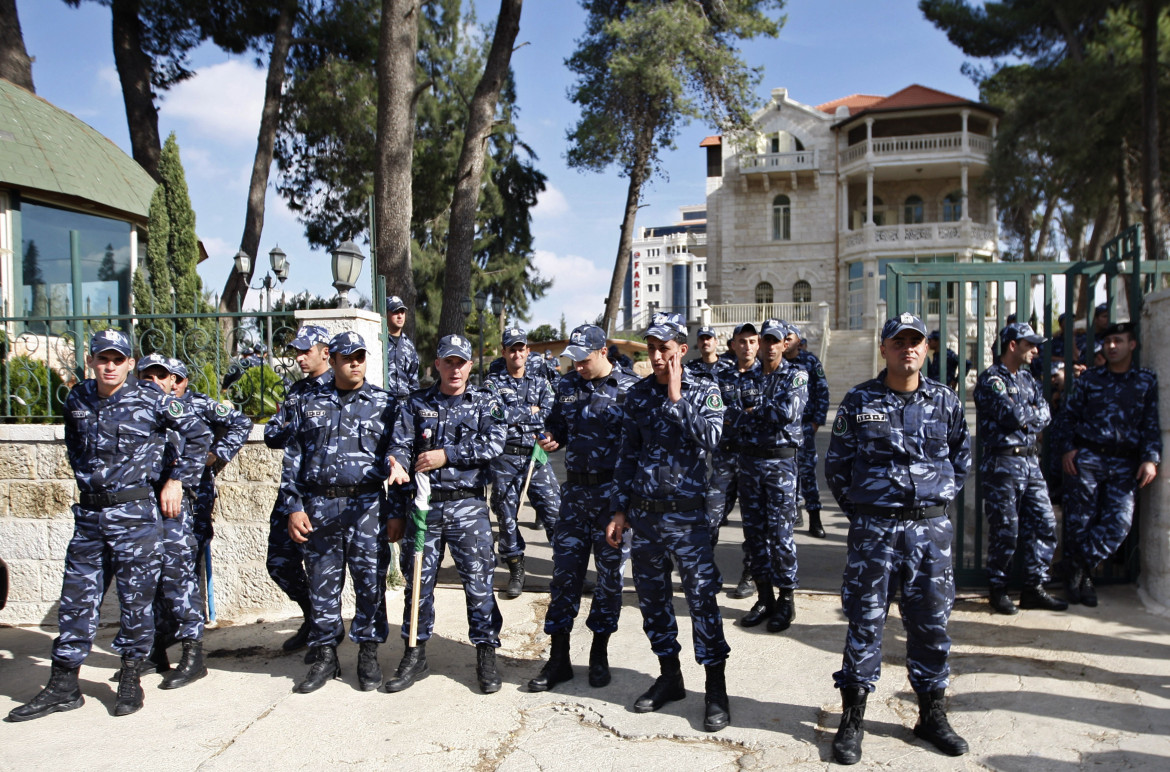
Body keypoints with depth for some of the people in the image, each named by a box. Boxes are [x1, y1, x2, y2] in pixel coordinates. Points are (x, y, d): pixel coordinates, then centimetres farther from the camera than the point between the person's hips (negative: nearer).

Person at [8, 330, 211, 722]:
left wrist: (177, 480, -3)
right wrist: (86, 479, 17)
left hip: (135, 513, -4)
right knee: (76, 598, 8)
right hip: (89, 513, 4)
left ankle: (130, 680, 19)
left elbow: (199, 434, -1)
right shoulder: (77, 400, 7)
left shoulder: (151, 401, -7)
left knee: (136, 598, 3)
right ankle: (63, 686, 19)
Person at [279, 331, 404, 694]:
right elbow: (292, 459, 11)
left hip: (367, 505, -2)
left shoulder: (384, 403, 5)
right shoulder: (307, 404, 11)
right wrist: (293, 507, 1)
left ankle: (368, 654, 15)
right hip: (318, 508, 2)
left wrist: (396, 512, 0)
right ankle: (325, 657, 19)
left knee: (370, 582, 0)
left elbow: (398, 457, 5)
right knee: (322, 584, 7)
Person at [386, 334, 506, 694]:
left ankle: (486, 656, 12)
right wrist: (397, 464, -23)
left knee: (478, 580, -1)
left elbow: (493, 443, -10)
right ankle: (414, 656, 23)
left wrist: (446, 455, -14)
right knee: (418, 581, 9)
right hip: (423, 505, 2)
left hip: (468, 506, -2)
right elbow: (400, 443, -1)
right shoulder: (415, 403, 10)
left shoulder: (486, 402, 5)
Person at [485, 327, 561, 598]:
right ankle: (516, 571, 19)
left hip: (536, 456, 1)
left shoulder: (540, 382, 12)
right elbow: (497, 413, -12)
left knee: (553, 511, -5)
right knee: (506, 516, 5)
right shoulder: (494, 382, 5)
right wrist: (531, 411, -5)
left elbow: (550, 414, -3)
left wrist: (514, 415, -9)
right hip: (504, 457, -1)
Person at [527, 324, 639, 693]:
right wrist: (550, 439, -4)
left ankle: (599, 655, 23)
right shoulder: (567, 385, 8)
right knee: (564, 570, 5)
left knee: (610, 573, 7)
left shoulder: (631, 386, -6)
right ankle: (559, 657, 15)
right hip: (575, 489, 4)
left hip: (613, 492, -4)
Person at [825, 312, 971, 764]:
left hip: (931, 528, 2)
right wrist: (859, 511, 4)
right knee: (865, 620, 2)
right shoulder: (859, 401, 0)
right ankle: (852, 718, 14)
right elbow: (836, 464, 6)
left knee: (931, 621, 9)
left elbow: (962, 458, 17)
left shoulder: (946, 401, 5)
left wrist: (939, 502, 10)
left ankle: (932, 714, 26)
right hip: (873, 528, -2)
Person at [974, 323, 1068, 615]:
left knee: (1044, 524, 6)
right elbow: (1014, 414, -19)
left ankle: (1034, 588, 17)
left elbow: (1046, 415, 6)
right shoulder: (991, 378, -8)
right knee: (1005, 530, -3)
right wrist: (1033, 413, 0)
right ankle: (998, 589, 12)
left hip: (1031, 462, 8)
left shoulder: (1028, 379, 17)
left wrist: (1025, 415, -10)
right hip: (1003, 463, -8)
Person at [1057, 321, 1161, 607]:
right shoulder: (1088, 378, 10)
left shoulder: (1147, 381, 10)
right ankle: (1080, 576, 12)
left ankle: (1081, 567, 3)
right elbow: (1069, 415, 10)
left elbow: (1152, 423, 5)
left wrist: (1151, 458, -7)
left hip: (1124, 464, 1)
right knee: (1079, 520, -1)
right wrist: (1067, 449, -2)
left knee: (1119, 521, -10)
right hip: (1087, 457, -1)